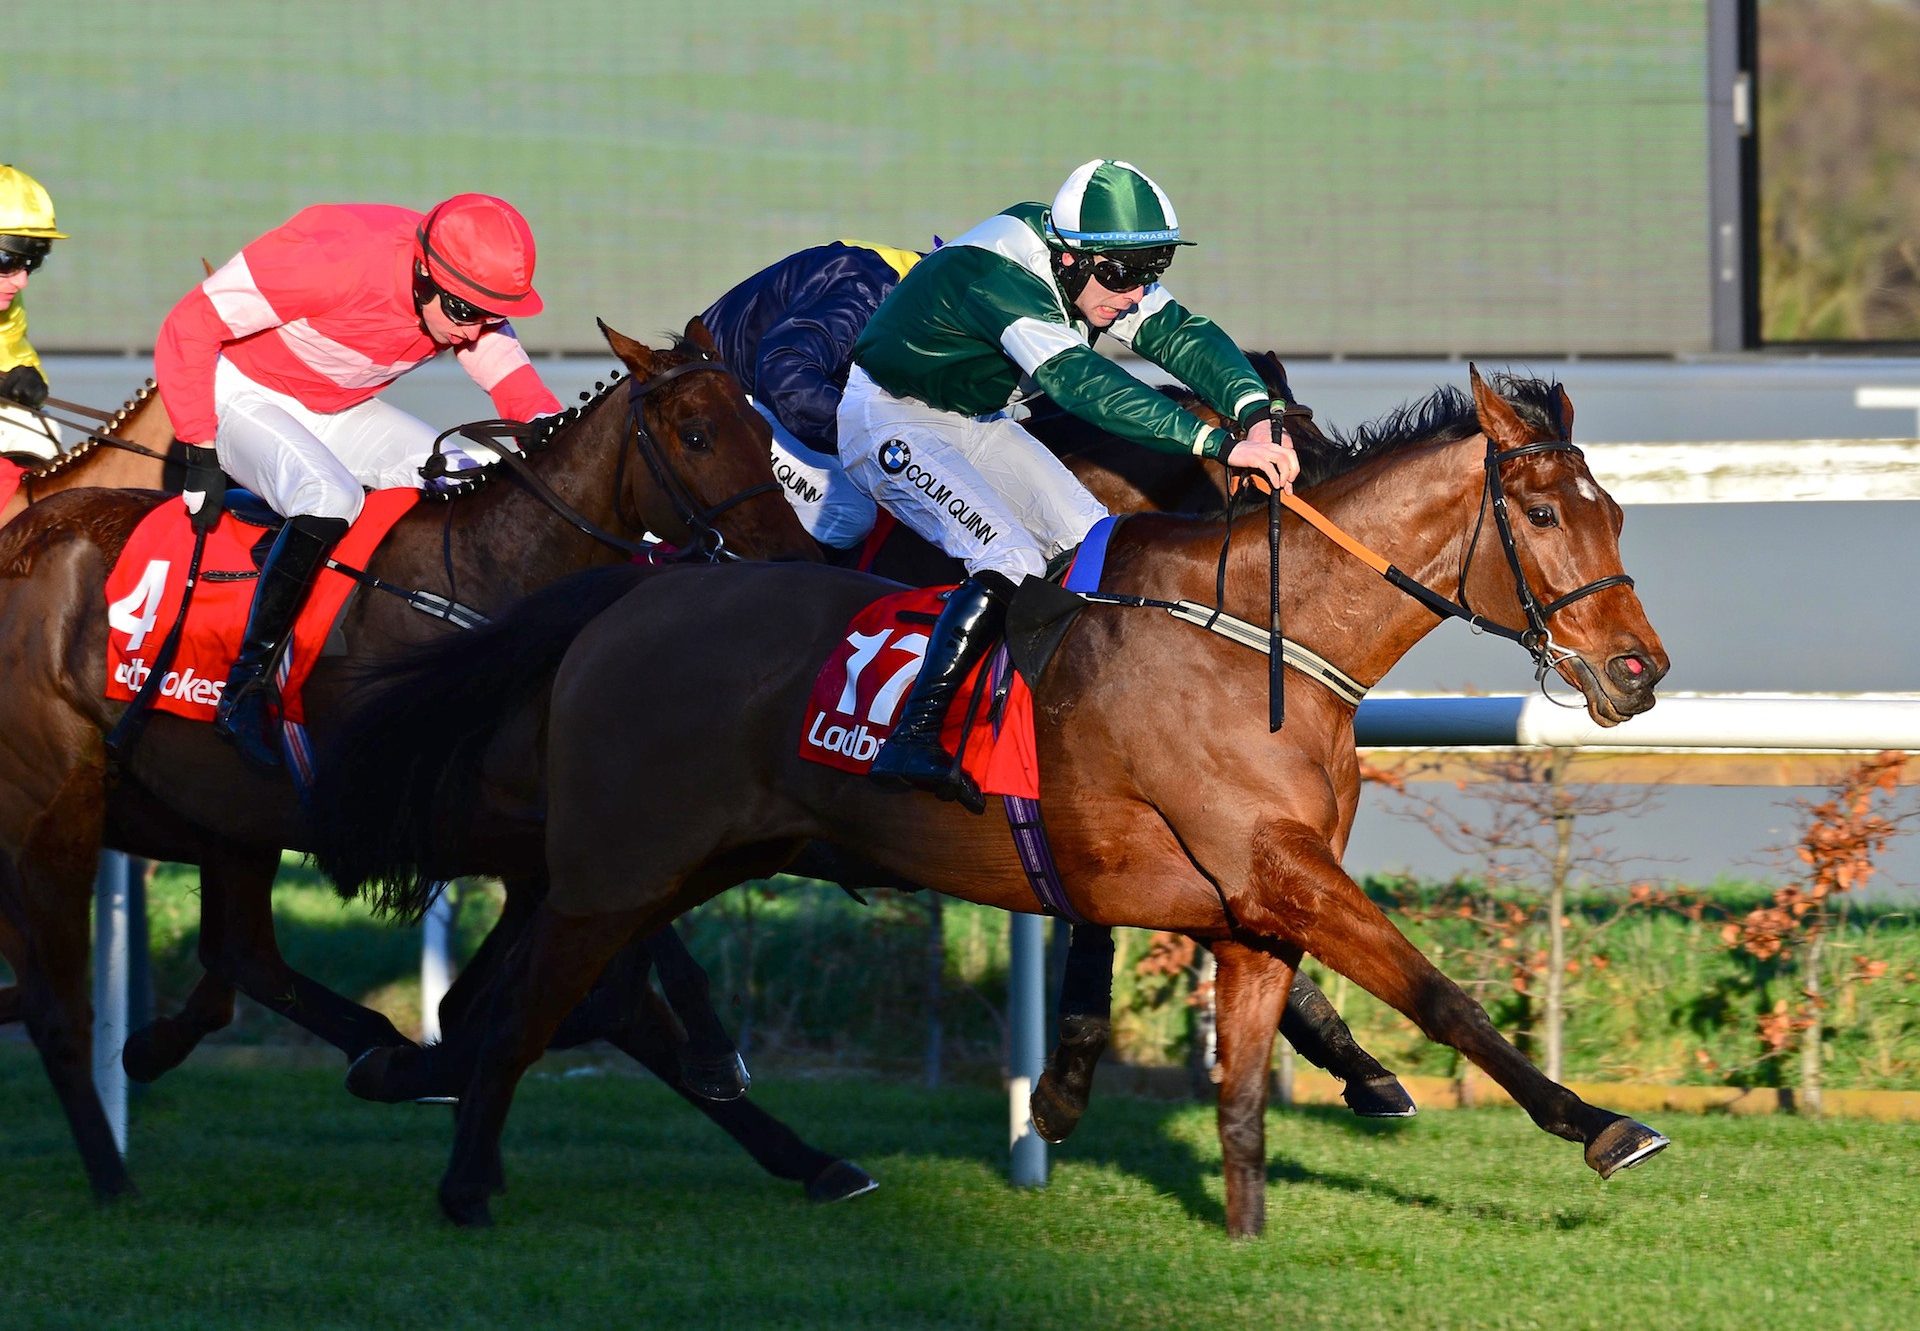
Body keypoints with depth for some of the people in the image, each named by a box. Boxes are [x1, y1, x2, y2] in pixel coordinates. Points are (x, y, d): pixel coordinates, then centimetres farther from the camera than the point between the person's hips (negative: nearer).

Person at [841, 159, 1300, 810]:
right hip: (892, 421, -9)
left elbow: (1178, 333, -13)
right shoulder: (998, 278, -35)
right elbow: (1082, 383, -45)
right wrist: (1220, 444, -50)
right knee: (1009, 563, -27)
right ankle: (910, 742, -30)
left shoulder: (1097, 268, -9)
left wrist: (1257, 411, -34)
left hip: (977, 422, 9)